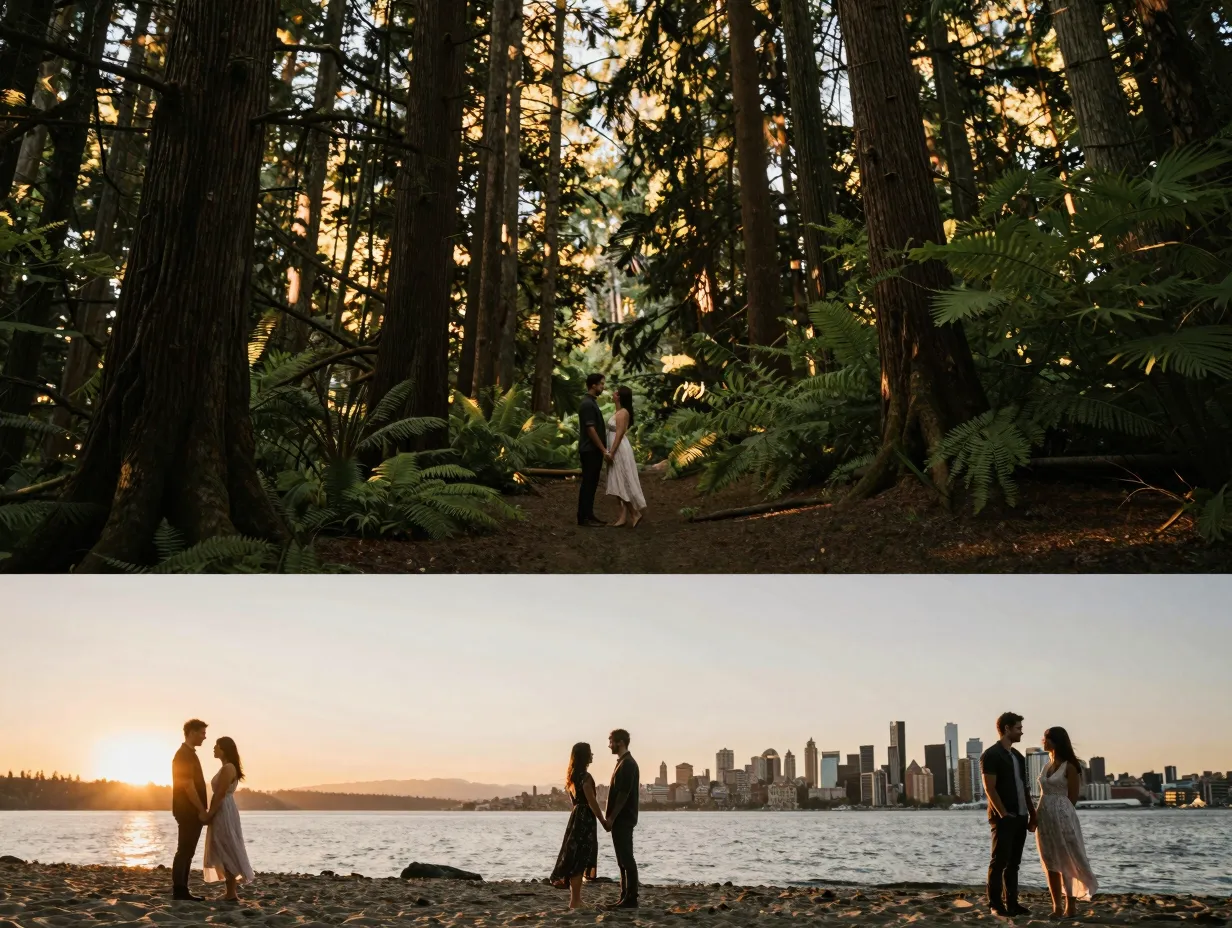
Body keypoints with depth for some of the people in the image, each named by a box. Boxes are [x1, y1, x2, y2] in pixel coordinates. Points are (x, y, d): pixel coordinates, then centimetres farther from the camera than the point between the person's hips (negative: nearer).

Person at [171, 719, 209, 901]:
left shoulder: (188, 754, 17)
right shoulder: (184, 755, -15)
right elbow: (188, 786, -20)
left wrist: (201, 810, 19)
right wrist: (201, 810, -17)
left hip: (191, 812, 10)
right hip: (188, 812, -10)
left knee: (187, 852, 11)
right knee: (184, 851, -6)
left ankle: (182, 890, 14)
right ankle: (179, 891, -3)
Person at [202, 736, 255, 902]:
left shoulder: (227, 768, -15)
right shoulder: (226, 768, 16)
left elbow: (220, 795, -20)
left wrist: (209, 815, -17)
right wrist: (211, 814, 16)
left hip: (223, 813, -10)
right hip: (223, 813, 10)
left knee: (226, 852, -7)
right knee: (226, 852, 12)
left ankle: (231, 893, -4)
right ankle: (232, 891, 15)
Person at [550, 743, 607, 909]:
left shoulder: (573, 776, 13)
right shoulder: (585, 777, -15)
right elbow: (592, 802, -17)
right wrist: (604, 821, -8)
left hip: (576, 817, 9)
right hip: (585, 819, -9)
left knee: (575, 858, 12)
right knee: (579, 859, -5)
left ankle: (576, 899, 17)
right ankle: (575, 901, -2)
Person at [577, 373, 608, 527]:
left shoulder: (591, 402, 15)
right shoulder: (587, 404, -17)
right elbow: (590, 430, -21)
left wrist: (602, 449, 21)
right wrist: (603, 450, -19)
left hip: (594, 450, 10)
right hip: (590, 451, -10)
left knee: (592, 483, 12)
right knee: (588, 483, -6)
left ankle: (589, 515, 17)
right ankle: (583, 517, -2)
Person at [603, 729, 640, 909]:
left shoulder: (628, 764, -14)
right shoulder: (623, 763, 16)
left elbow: (624, 794, -20)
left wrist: (611, 818, -18)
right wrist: (611, 818, 16)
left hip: (623, 820, -10)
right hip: (620, 820, 10)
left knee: (626, 859, -6)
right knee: (623, 860, 11)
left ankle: (631, 899, -3)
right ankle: (625, 898, 15)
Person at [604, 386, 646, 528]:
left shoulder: (622, 413, -15)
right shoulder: (619, 411, 14)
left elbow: (619, 434, -20)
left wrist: (611, 452, -21)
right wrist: (611, 451, 19)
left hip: (620, 450, -10)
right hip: (617, 450, 10)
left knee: (624, 483, -7)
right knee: (620, 483, 8)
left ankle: (635, 513, -1)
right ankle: (623, 516, 8)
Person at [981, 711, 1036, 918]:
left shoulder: (1018, 756, 16)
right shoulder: (991, 755, -10)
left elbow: (1024, 788, 19)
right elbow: (989, 788, -14)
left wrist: (1032, 814, 12)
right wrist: (1003, 814, -17)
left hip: (1020, 817, 8)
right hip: (1003, 817, -8)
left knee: (1013, 863, 11)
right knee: (999, 861, -3)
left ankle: (1012, 903, 16)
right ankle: (995, 905, 2)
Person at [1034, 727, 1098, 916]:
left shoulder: (1069, 767, -7)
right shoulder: (1047, 766, 12)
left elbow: (1073, 797, -6)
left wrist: (1058, 813, -5)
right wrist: (1036, 814, 6)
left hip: (1062, 816, -7)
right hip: (1044, 817, 7)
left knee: (1066, 862, -1)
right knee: (1051, 863, 7)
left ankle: (1070, 907, 5)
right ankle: (1057, 906, 12)